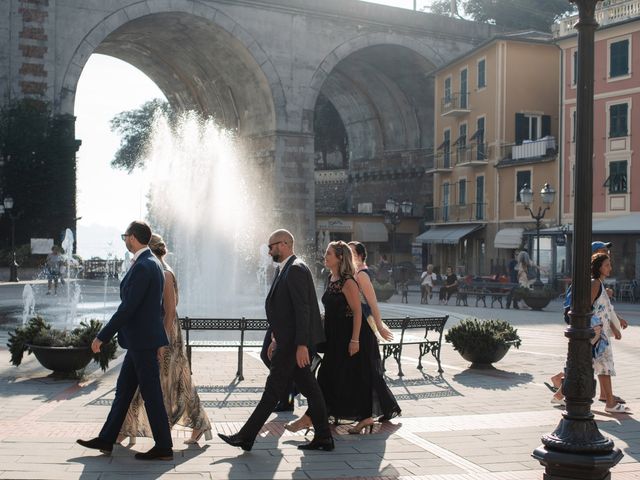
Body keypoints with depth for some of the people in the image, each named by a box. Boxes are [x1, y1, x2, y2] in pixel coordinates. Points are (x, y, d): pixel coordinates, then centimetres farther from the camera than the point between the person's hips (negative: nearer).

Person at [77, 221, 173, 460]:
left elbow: (128, 307, -23)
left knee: (151, 394, -2)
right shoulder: (152, 263, 12)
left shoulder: (143, 267, -19)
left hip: (143, 341, -10)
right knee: (124, 388, 15)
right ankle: (106, 440, 24)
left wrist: (102, 336, -18)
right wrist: (159, 341, 24)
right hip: (141, 340, 10)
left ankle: (163, 448, 6)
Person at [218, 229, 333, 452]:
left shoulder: (296, 269, -15)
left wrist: (302, 344, -24)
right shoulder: (284, 269, 17)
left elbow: (302, 309, -21)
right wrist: (276, 339, 21)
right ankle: (323, 438, 14)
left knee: (274, 389, -3)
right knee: (309, 389, 10)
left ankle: (246, 437, 2)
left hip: (294, 343, -10)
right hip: (289, 341, 10)